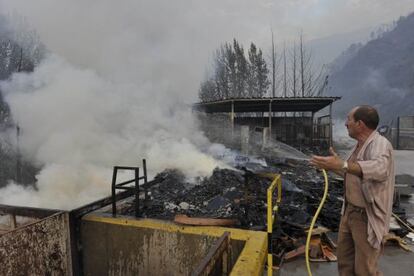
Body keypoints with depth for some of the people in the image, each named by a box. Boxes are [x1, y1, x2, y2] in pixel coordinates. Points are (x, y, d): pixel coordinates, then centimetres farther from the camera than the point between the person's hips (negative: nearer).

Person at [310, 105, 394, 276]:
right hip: (349, 211, 9)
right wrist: (333, 166, 18)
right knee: (344, 257, 20)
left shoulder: (380, 144, -22)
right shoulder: (359, 145, 8)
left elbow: (379, 169, -44)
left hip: (367, 217, -9)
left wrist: (342, 164, -54)